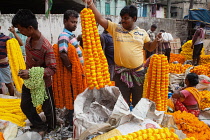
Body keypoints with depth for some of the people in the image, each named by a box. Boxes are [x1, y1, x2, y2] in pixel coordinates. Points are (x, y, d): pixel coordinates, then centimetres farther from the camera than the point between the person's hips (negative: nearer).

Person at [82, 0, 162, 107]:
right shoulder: (115, 28, 1)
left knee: (138, 101, 15)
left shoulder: (142, 32, 5)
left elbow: (150, 48, 15)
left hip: (138, 72, 1)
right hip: (121, 72, -1)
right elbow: (100, 19, -6)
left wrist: (156, 41, -4)